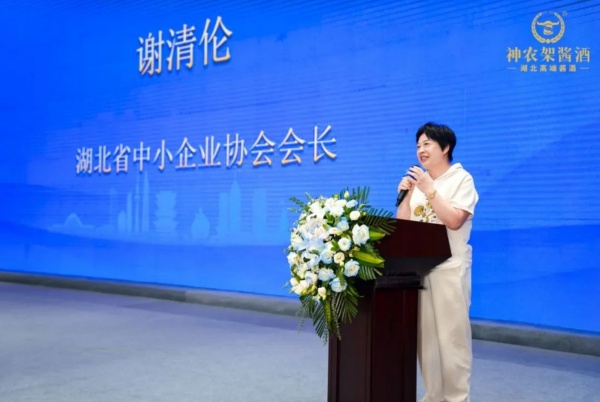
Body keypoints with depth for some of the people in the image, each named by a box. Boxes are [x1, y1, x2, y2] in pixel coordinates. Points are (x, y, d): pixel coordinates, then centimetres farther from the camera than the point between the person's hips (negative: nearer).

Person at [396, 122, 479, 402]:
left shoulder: (462, 179, -1)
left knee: (451, 335, -3)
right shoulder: (418, 182, 14)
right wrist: (406, 195, -3)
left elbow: (453, 221, -15)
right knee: (425, 335, 7)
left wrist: (429, 190, -16)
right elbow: (402, 225, 11)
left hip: (449, 268, -5)